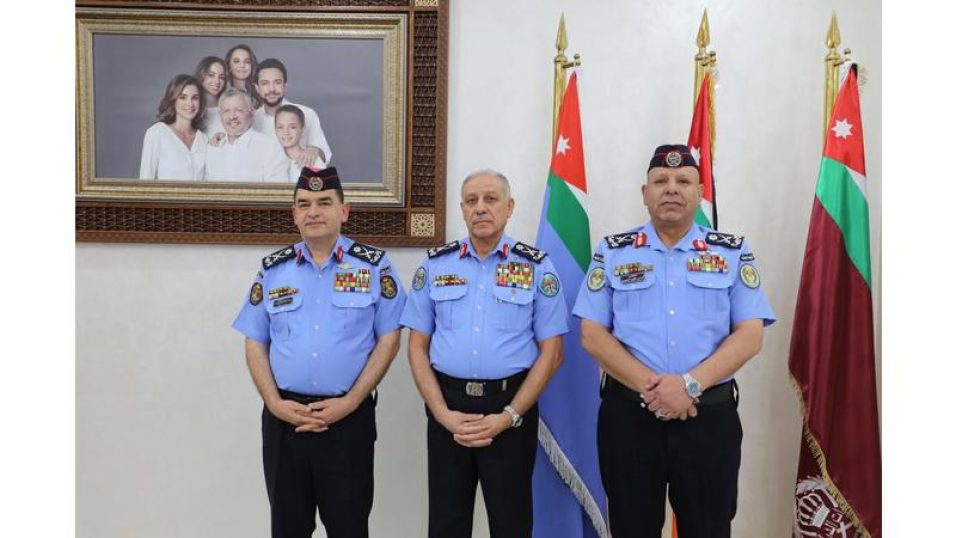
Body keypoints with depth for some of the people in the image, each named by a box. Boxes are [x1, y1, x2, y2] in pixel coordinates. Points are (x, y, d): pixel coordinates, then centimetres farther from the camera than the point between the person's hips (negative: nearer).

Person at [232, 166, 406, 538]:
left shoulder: (374, 266, -1)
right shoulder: (273, 270, 7)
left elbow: (388, 341, -3)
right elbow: (255, 344, 8)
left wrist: (350, 402, -11)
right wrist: (274, 403, -6)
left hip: (349, 418, -2)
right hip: (284, 418, 3)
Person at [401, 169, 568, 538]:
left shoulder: (537, 267, 0)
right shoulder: (435, 264, 5)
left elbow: (550, 352, -2)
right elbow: (417, 346, 5)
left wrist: (509, 416, -10)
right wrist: (442, 413, -6)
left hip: (511, 407, -1)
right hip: (448, 406, 2)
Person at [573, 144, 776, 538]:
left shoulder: (732, 253, 6)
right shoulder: (613, 252, 5)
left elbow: (750, 335, -2)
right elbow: (592, 334, -1)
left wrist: (691, 384, -16)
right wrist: (648, 386, -14)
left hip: (710, 414, 0)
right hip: (628, 413, 0)